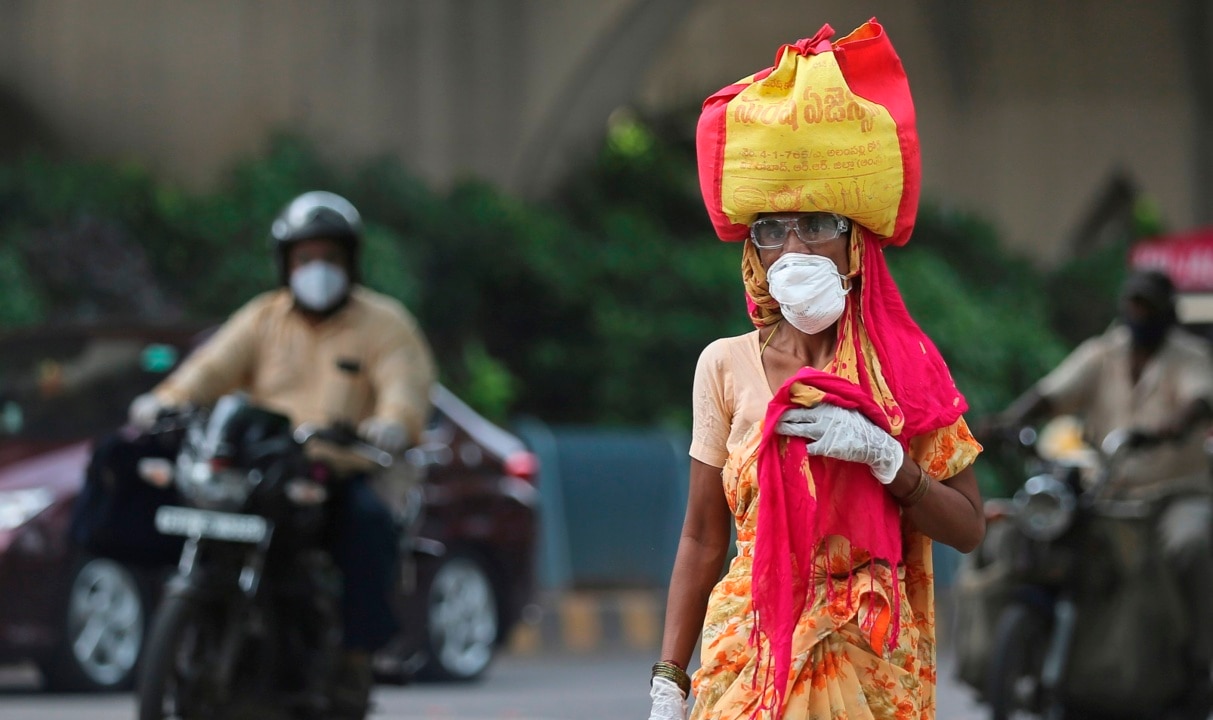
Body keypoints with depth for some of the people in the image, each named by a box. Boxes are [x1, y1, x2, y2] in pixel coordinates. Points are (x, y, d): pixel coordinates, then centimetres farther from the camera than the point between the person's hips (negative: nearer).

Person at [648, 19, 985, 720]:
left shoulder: (904, 366, 0)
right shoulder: (727, 365, 0)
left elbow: (969, 529, -2)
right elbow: (702, 539, 3)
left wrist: (882, 457, -17)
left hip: (874, 661, 0)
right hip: (752, 655, 0)